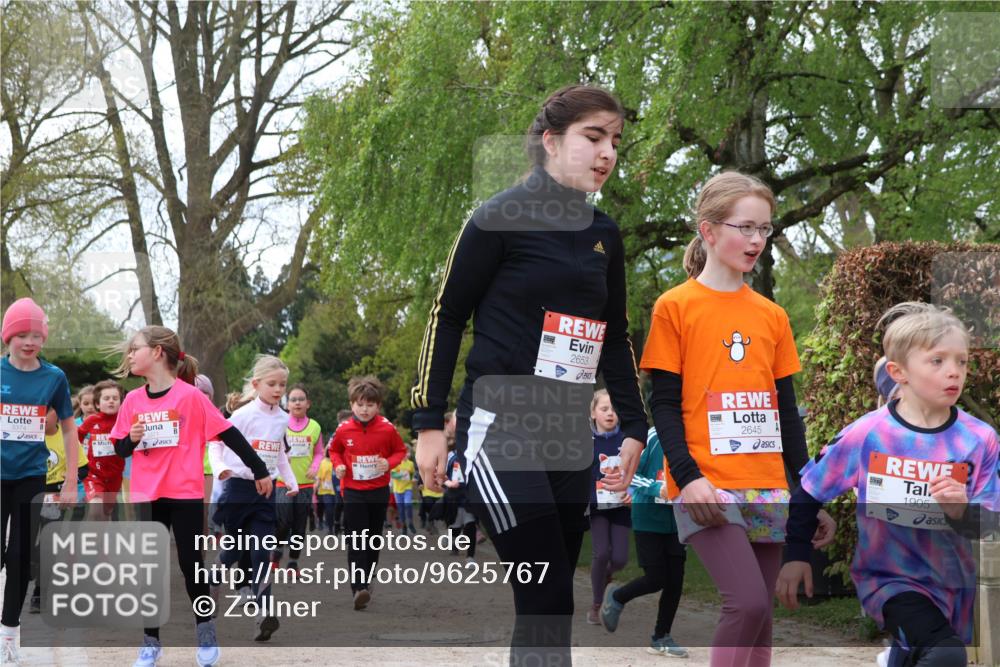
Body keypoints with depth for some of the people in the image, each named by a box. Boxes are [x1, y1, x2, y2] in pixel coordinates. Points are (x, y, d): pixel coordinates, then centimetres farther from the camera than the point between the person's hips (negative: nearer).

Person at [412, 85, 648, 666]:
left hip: (571, 439, 6)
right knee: (550, 598, -15)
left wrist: (633, 424, 15)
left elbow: (615, 336, 22)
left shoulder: (604, 236, 13)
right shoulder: (502, 218, -5)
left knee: (548, 605, 6)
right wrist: (429, 421, -6)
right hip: (500, 432, -6)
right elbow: (446, 316, -3)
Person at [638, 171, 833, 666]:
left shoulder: (771, 315, 12)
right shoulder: (676, 306, -1)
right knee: (748, 603, -19)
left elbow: (786, 409, 15)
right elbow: (664, 403, -4)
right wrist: (689, 476, -16)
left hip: (768, 489, 5)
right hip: (706, 490, -5)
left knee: (758, 614, 6)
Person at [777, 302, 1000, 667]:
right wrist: (796, 556, -3)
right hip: (890, 579, -4)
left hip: (957, 580, 4)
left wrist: (963, 511, -25)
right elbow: (809, 493, -1)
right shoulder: (866, 435, -13)